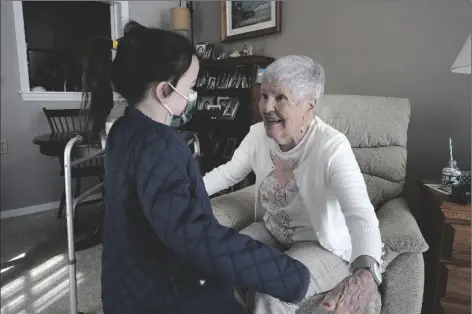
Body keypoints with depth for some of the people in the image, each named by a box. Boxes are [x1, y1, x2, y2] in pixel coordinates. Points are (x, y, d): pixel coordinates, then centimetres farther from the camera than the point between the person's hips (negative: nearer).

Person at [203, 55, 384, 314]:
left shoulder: (332, 147, -28)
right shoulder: (258, 134, -10)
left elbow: (361, 214, -40)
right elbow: (228, 172, 7)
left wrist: (365, 272, -60)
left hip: (323, 246, -5)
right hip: (271, 231, 6)